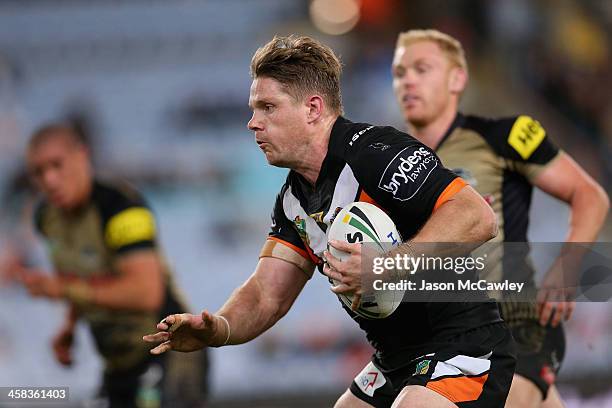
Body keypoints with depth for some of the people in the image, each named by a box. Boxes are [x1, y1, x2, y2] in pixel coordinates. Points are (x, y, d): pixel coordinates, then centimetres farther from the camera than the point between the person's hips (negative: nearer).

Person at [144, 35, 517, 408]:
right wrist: (216, 330, -15)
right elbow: (267, 294, 6)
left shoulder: (375, 151, -18)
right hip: (395, 364, 10)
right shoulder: (294, 199, 11)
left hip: (463, 351, -10)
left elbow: (479, 217, -27)